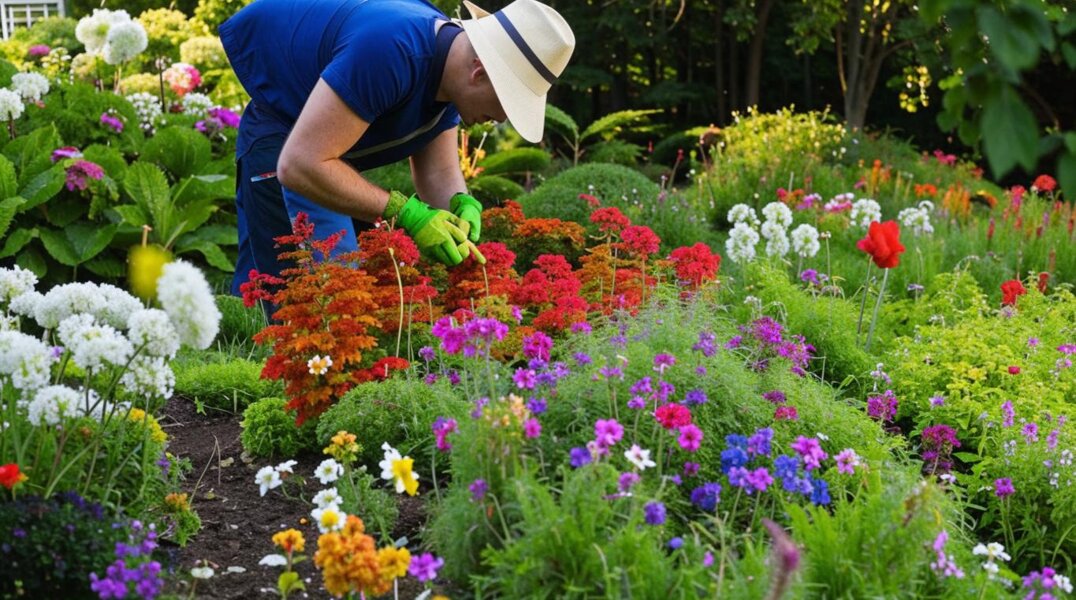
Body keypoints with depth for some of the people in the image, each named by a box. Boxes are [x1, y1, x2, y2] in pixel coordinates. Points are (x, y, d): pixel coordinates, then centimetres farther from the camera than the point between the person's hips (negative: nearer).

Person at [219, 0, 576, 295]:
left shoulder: (451, 67, -8)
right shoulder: (392, 52, -37)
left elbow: (437, 172, -1)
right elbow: (299, 166, -38)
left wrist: (461, 205, -24)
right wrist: (405, 214, -36)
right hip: (283, 145, -9)